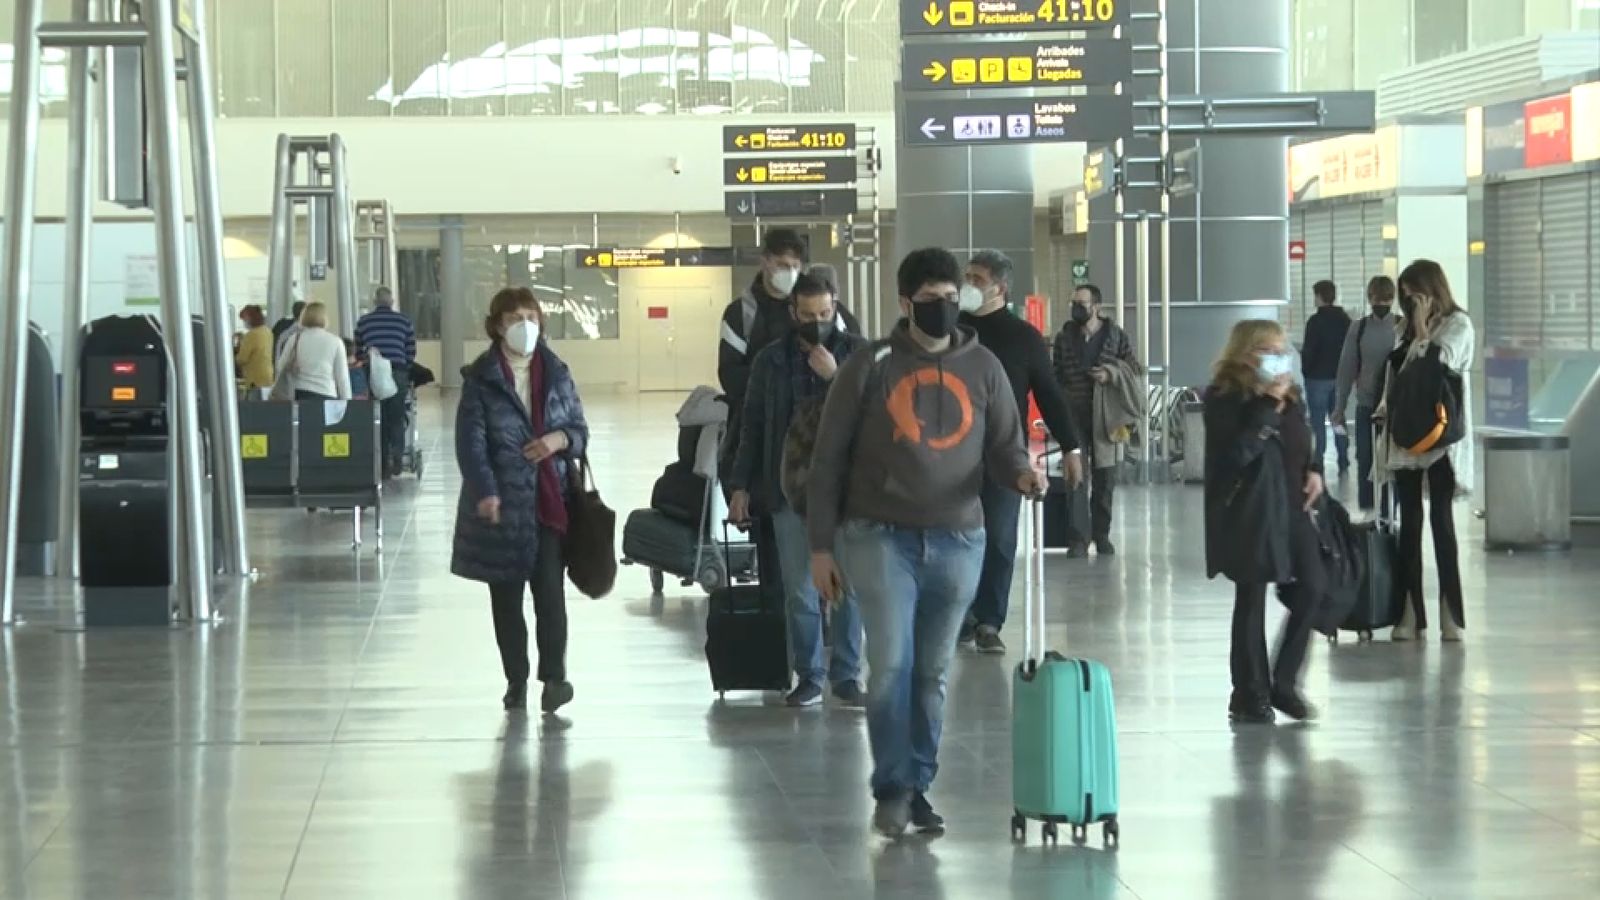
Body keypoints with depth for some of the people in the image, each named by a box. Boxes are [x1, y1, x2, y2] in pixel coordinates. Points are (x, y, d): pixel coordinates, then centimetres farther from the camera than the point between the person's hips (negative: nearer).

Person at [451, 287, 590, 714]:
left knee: (550, 588, -7)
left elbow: (580, 430, 13)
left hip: (551, 500, 1)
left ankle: (554, 676, -5)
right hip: (501, 502, -1)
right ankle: (516, 680, 16)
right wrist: (485, 492, -20)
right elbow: (471, 441, -8)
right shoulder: (480, 379, -2)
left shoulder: (556, 373, 8)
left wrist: (560, 439, -10)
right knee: (506, 594, 7)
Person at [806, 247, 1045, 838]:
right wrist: (821, 546, -3)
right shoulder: (870, 368, -1)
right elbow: (829, 461, 1)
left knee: (933, 671, 9)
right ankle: (892, 788, -1)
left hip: (957, 542, 3)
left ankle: (920, 786, 19)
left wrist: (1020, 473, -16)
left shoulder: (983, 369, 7)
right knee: (891, 662, -12)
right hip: (880, 537, -3)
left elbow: (1004, 445, 9)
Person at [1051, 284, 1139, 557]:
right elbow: (1056, 377, 8)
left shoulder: (1116, 336, 2)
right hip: (1073, 418, 0)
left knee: (1105, 480, 6)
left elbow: (1134, 370, 6)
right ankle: (1078, 538, -3)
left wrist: (1111, 376, -13)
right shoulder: (1064, 337, 5)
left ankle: (1102, 535, 17)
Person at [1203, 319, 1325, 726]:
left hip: (1290, 505, 7)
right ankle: (1251, 696, 10)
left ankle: (1284, 682, 14)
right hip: (1249, 510, -7)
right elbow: (1237, 451, -24)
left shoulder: (1289, 394, 10)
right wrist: (1267, 406, -23)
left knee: (1311, 588, 1)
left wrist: (1314, 470, 2)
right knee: (1251, 599, 1)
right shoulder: (1224, 398, -11)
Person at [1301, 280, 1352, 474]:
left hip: (1318, 377, -6)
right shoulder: (1345, 319, 6)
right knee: (1339, 420, 12)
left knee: (1318, 422, -2)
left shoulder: (1316, 321, -15)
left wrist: (1305, 369, 2)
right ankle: (1343, 463, 11)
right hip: (1340, 376, 6)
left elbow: (1309, 350, -15)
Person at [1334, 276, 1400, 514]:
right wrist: (1339, 408, 5)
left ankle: (1389, 514, 9)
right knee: (1365, 461, 5)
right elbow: (1347, 369, 5)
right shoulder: (1358, 329, 2)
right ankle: (1366, 511, 14)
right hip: (1366, 405, 2)